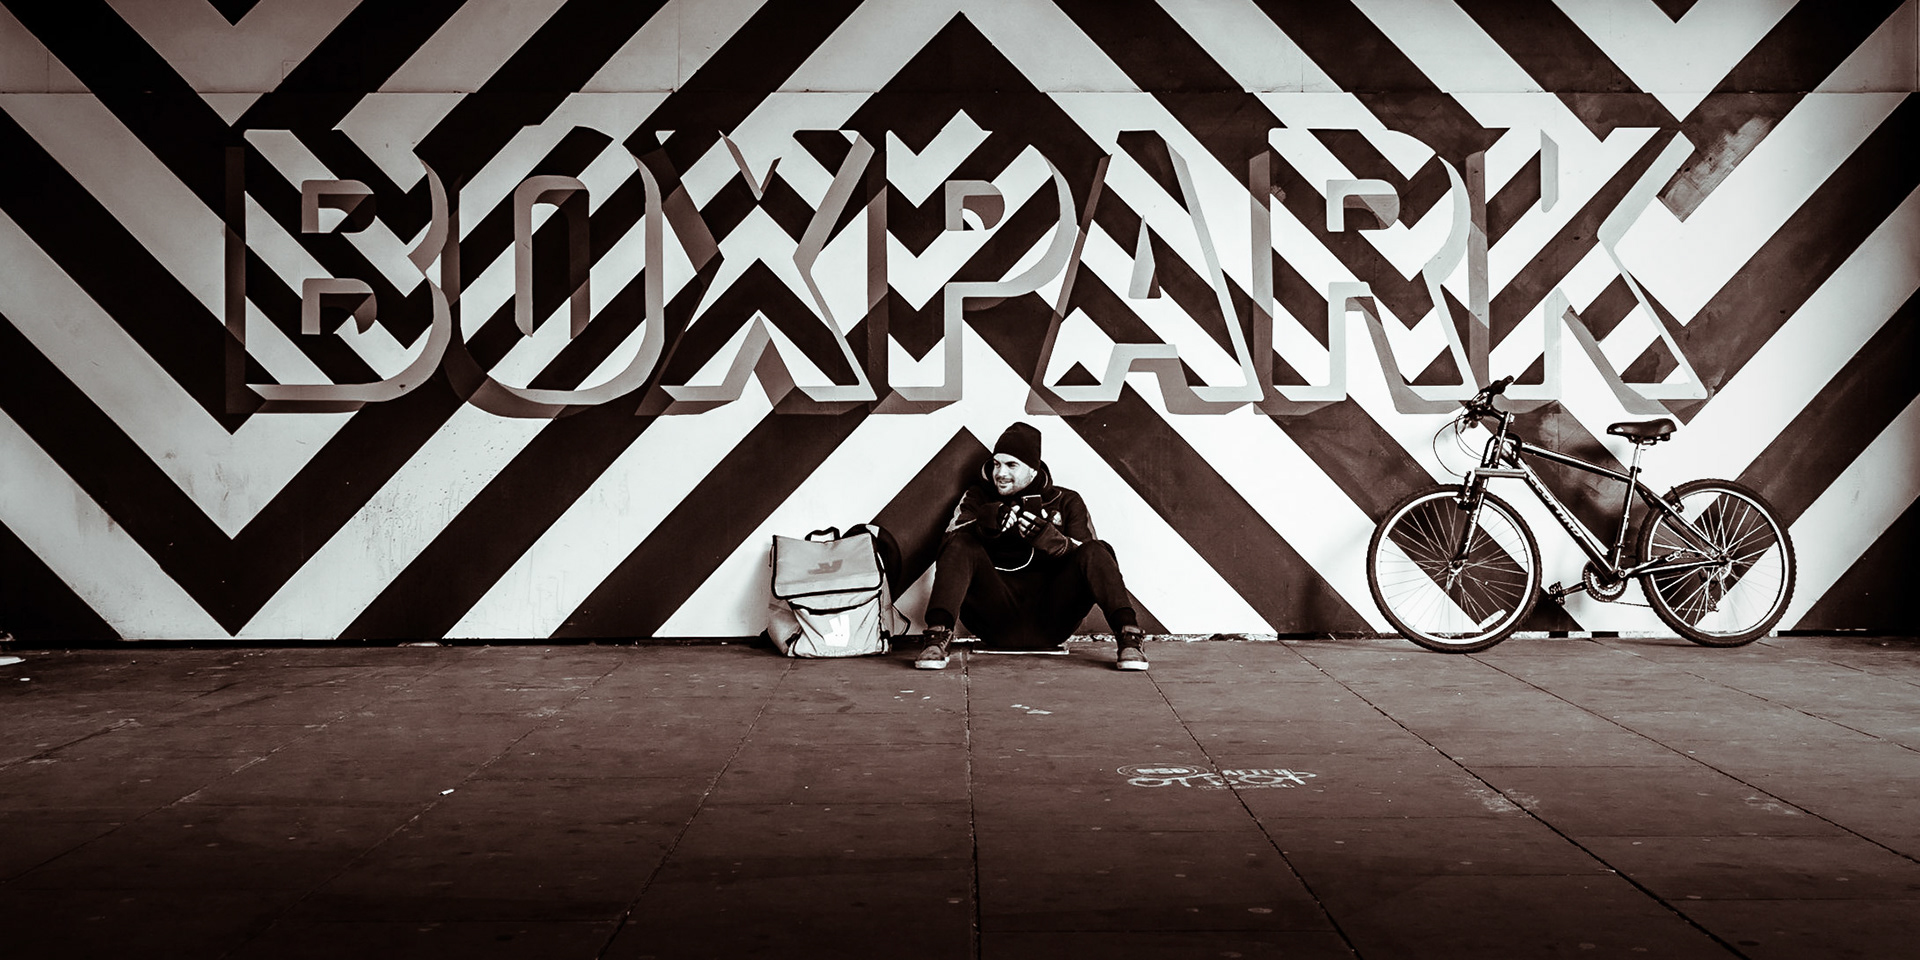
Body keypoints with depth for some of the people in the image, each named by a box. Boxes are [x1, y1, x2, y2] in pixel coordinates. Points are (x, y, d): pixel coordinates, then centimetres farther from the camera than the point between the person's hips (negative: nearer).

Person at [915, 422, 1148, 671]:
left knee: (1097, 551, -18)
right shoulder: (978, 497, 15)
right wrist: (982, 525, -26)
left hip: (1049, 621, 0)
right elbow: (950, 542, -4)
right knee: (960, 547, -22)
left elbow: (1086, 557, -2)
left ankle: (1128, 634, -32)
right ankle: (938, 636, -37)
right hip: (997, 620, 0)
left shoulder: (1066, 502, 14)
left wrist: (1050, 539, -24)